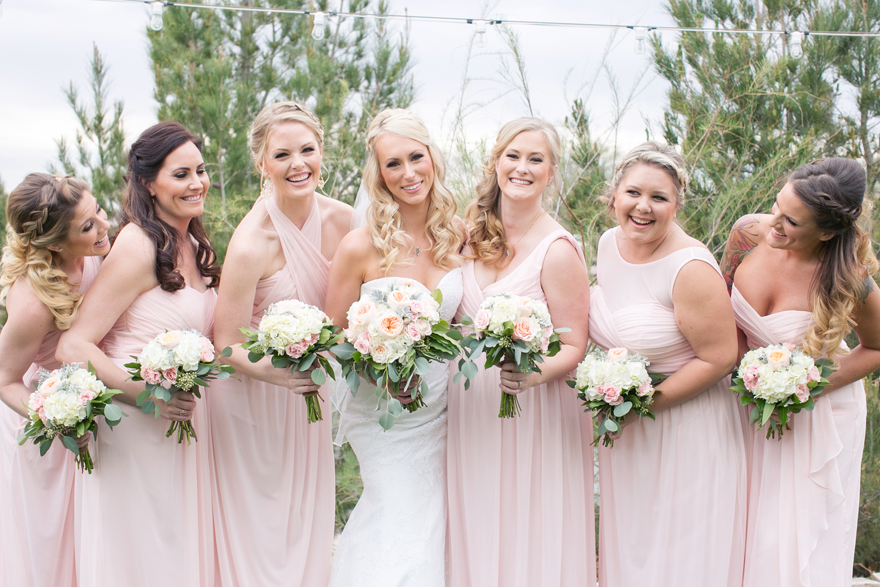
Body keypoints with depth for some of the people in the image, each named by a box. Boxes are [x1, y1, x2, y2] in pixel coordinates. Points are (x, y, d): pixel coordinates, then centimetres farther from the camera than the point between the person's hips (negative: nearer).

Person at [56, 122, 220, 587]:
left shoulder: (193, 246, 9)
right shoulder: (139, 247, -16)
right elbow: (74, 347, -20)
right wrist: (148, 395, -26)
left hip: (186, 423, 8)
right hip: (137, 429, -8)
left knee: (183, 549, 15)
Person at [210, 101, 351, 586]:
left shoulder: (340, 219, -8)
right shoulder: (250, 244, -26)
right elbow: (225, 347, -20)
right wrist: (274, 370, -37)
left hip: (307, 391, 6)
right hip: (251, 397, -5)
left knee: (305, 527, 17)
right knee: (257, 531, 6)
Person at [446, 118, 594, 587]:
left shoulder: (558, 250, -15)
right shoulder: (474, 232, 2)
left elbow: (573, 348, -11)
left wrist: (534, 373, -30)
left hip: (533, 415, -5)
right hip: (468, 406, 5)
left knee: (530, 544, 5)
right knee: (475, 537, 14)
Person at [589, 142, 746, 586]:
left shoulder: (690, 268, -23)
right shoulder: (610, 242, 0)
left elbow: (719, 359, -20)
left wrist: (645, 403, -19)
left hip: (684, 429, -7)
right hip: (625, 429, 7)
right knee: (627, 546, 18)